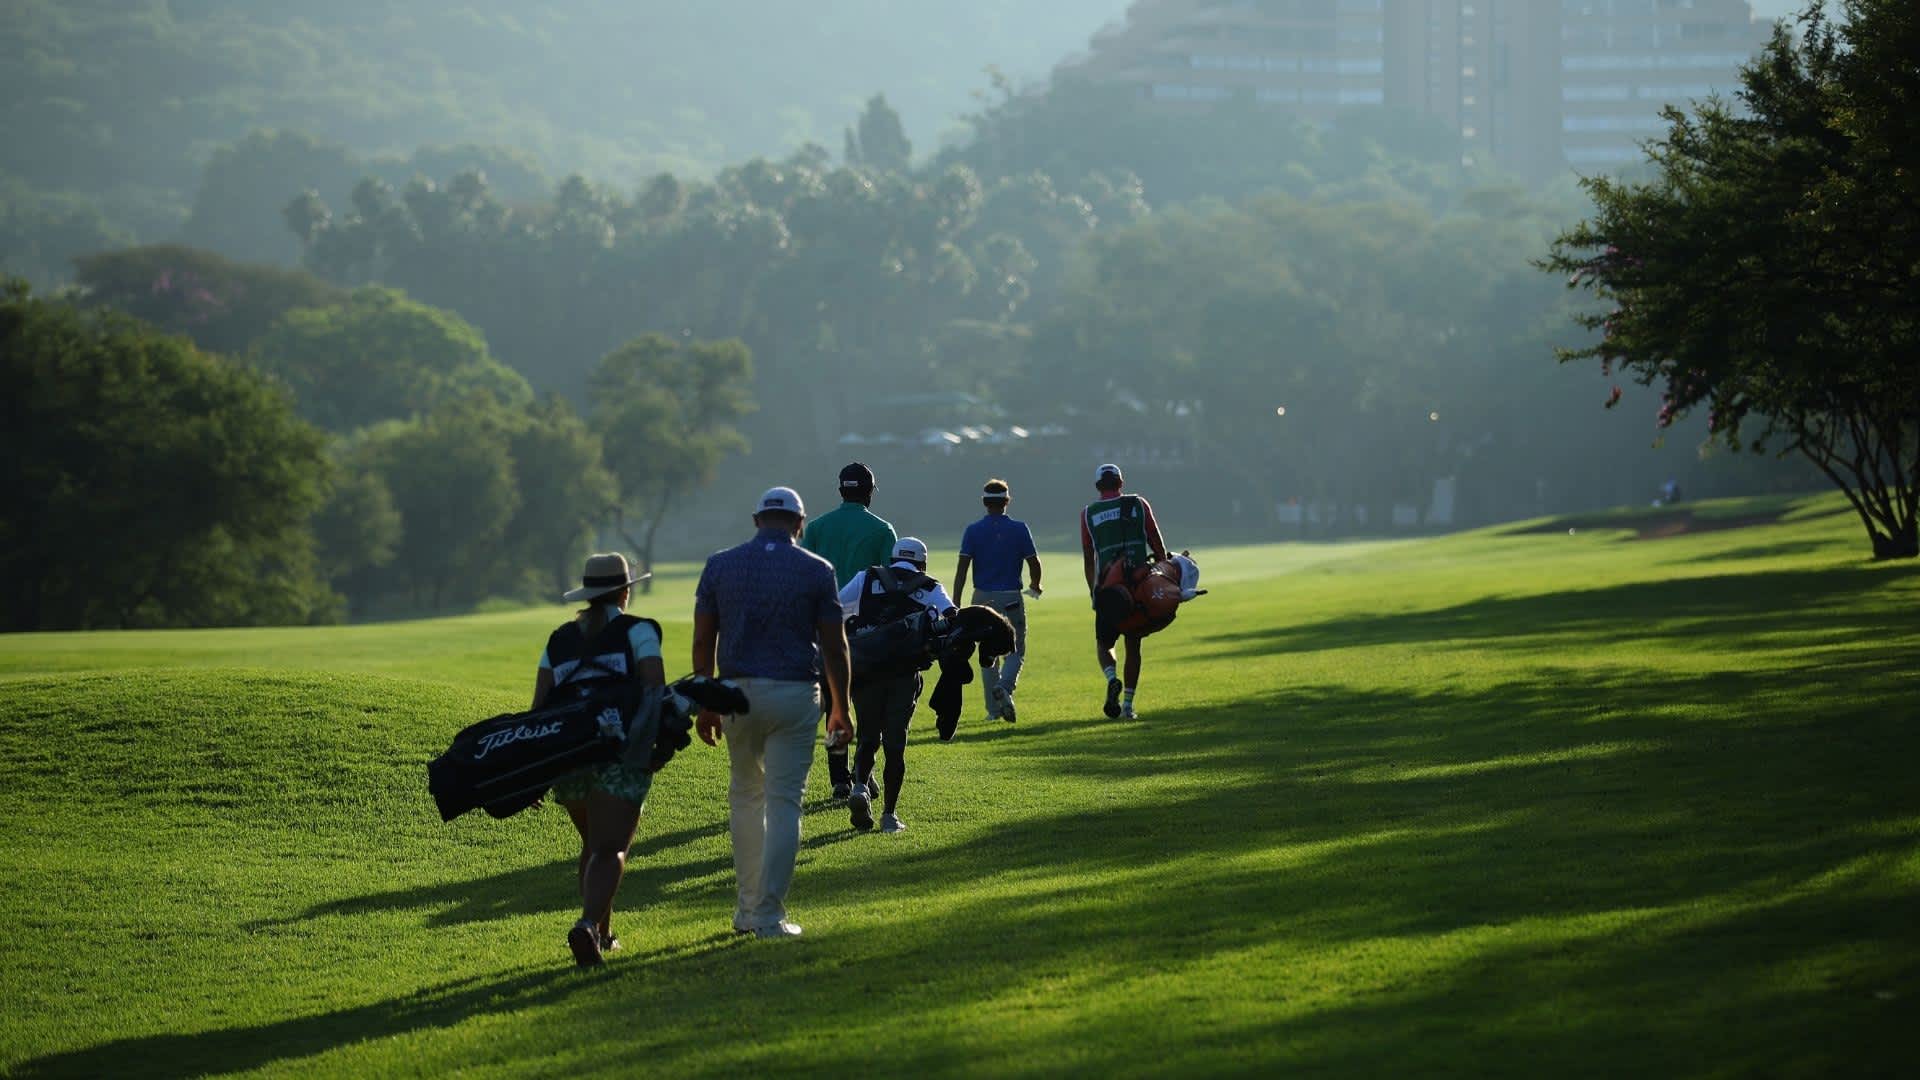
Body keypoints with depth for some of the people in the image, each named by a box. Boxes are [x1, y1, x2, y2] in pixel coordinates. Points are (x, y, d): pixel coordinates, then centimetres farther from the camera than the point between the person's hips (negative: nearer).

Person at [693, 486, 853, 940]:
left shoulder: (720, 566, 3)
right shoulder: (815, 571, -2)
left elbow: (703, 642, 4)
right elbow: (834, 647, -1)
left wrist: (704, 704, 12)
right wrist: (840, 707, 10)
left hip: (737, 692, 2)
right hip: (795, 694, -2)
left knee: (745, 795, 18)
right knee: (784, 802, 1)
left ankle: (748, 909, 19)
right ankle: (769, 915, -3)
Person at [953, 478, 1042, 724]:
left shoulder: (973, 531, -2)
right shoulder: (1019, 529, -4)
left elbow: (962, 569, -7)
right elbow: (1034, 563, 0)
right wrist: (1035, 585, 22)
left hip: (982, 598, 1)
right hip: (1011, 598, -1)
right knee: (1015, 651, 8)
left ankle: (994, 709, 12)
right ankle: (1005, 687, -21)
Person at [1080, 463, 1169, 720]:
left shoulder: (1088, 514, 6)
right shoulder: (1138, 505, 6)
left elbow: (1089, 561, 9)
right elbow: (1159, 547, 5)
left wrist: (1094, 593, 17)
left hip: (1108, 586, -1)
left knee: (1104, 643, 12)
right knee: (1133, 645, 11)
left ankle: (1112, 679, -18)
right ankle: (1128, 704, 7)